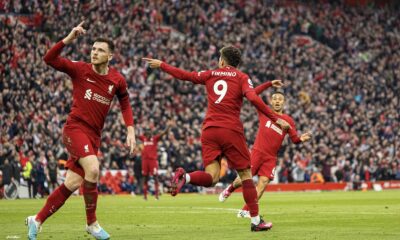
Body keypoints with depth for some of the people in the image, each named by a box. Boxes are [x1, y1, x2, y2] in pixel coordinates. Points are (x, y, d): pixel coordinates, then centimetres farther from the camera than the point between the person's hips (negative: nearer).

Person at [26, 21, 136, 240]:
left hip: (94, 135, 5)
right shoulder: (80, 69, -5)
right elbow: (49, 59, -14)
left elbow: (125, 104, 18)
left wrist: (130, 130, 7)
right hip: (75, 128, -5)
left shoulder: (117, 80, 4)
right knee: (92, 169, -27)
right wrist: (67, 40, -26)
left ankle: (37, 220, 18)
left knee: (72, 184, 3)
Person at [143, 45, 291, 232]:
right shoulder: (242, 78, 4)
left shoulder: (210, 75, 14)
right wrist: (275, 119, -11)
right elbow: (253, 99, -12)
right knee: (246, 174, 6)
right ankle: (256, 221, 4)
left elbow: (184, 75, 20)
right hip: (231, 130, -3)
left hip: (209, 129, 3)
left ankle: (184, 177, -30)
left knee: (211, 178, -1)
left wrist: (161, 65, 35)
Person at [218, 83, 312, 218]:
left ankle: (245, 211, -5)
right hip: (257, 151, -2)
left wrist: (301, 139, -17)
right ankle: (229, 190, 28)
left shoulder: (288, 120, 8)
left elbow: (294, 139, 6)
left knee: (263, 182, -11)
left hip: (271, 157, 2)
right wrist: (270, 84, 3)